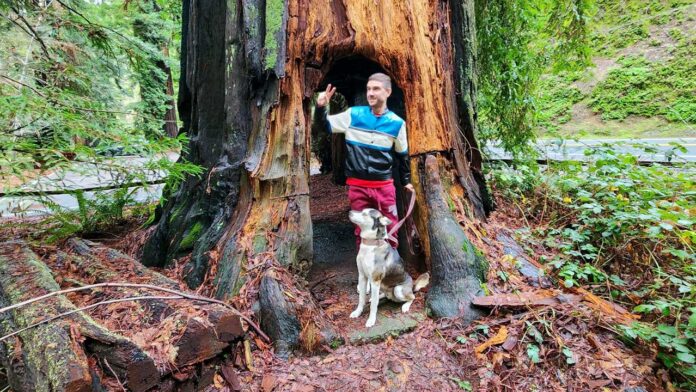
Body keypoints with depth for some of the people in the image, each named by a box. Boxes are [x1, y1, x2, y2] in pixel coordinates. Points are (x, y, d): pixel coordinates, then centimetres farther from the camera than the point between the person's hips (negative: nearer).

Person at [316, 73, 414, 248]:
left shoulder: (396, 122, -2)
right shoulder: (353, 114, -4)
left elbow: (402, 154, 11)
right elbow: (325, 127, 4)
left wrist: (406, 180, 17)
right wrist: (321, 108, -15)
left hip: (384, 186, 0)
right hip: (357, 185, 0)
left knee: (391, 228, 10)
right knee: (361, 230, 12)